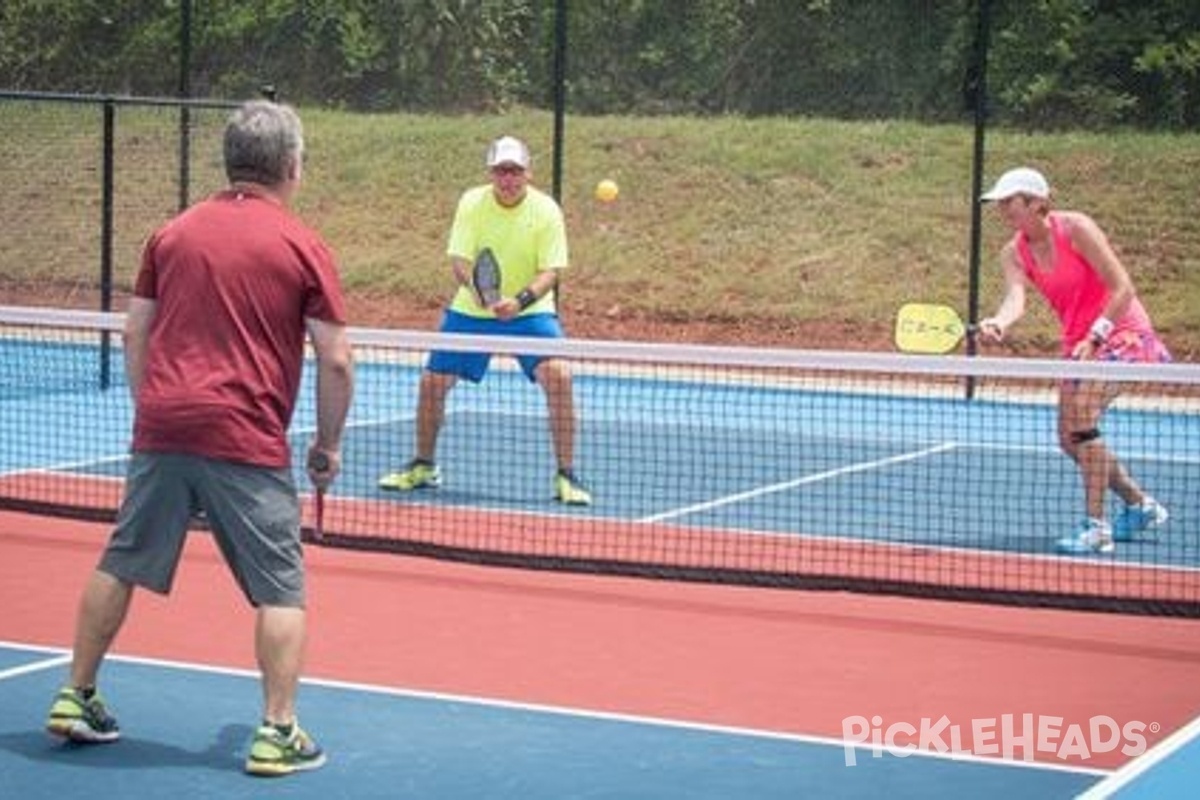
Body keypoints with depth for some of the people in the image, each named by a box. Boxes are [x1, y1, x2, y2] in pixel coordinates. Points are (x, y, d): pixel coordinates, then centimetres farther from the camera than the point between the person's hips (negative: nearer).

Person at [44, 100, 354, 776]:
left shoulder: (173, 234, 11)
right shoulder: (302, 247, -2)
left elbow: (135, 335, 15)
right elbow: (337, 361, -3)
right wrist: (329, 443, 8)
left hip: (160, 431, 5)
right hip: (247, 441, -5)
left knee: (120, 567, 18)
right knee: (280, 589, 4)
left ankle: (77, 698, 26)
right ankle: (278, 733, 1)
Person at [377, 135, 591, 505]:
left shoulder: (546, 211, -14)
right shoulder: (472, 203, -10)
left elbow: (550, 271, -16)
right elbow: (459, 260, -15)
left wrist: (520, 300, -35)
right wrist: (475, 287, -37)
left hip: (529, 311, -2)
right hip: (471, 311, 2)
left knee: (558, 375, -23)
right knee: (432, 381, 0)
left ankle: (566, 476, -12)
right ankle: (424, 467, 26)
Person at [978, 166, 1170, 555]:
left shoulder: (1075, 228, -18)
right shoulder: (1014, 253, -1)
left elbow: (1122, 288, -18)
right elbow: (1016, 297, -21)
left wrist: (1094, 338, -25)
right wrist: (999, 323, -43)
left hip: (1120, 332, -8)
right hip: (1079, 343, 8)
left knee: (1080, 418, -24)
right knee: (1071, 440, 8)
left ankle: (1096, 527, -18)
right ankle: (1140, 505, 29)